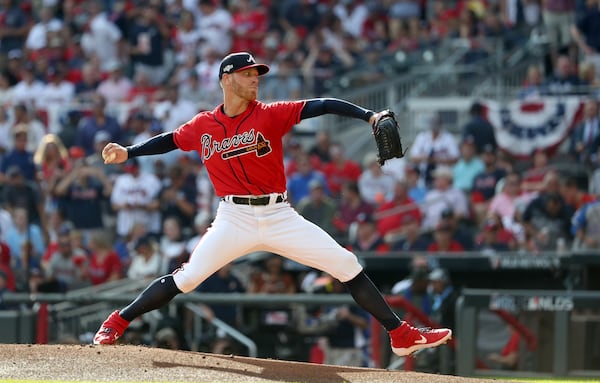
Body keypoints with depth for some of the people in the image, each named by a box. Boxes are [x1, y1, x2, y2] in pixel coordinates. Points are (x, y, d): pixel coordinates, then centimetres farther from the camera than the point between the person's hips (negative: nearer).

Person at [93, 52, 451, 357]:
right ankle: (117, 323, 6)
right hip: (234, 218, 0)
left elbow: (321, 106, -13)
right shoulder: (203, 126, 3)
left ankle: (401, 335, 2)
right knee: (185, 279, -11)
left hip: (280, 216, 1)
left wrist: (368, 115, -26)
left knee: (348, 266, -5)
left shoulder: (270, 115, -3)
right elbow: (170, 140, 20)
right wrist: (128, 152, 9)